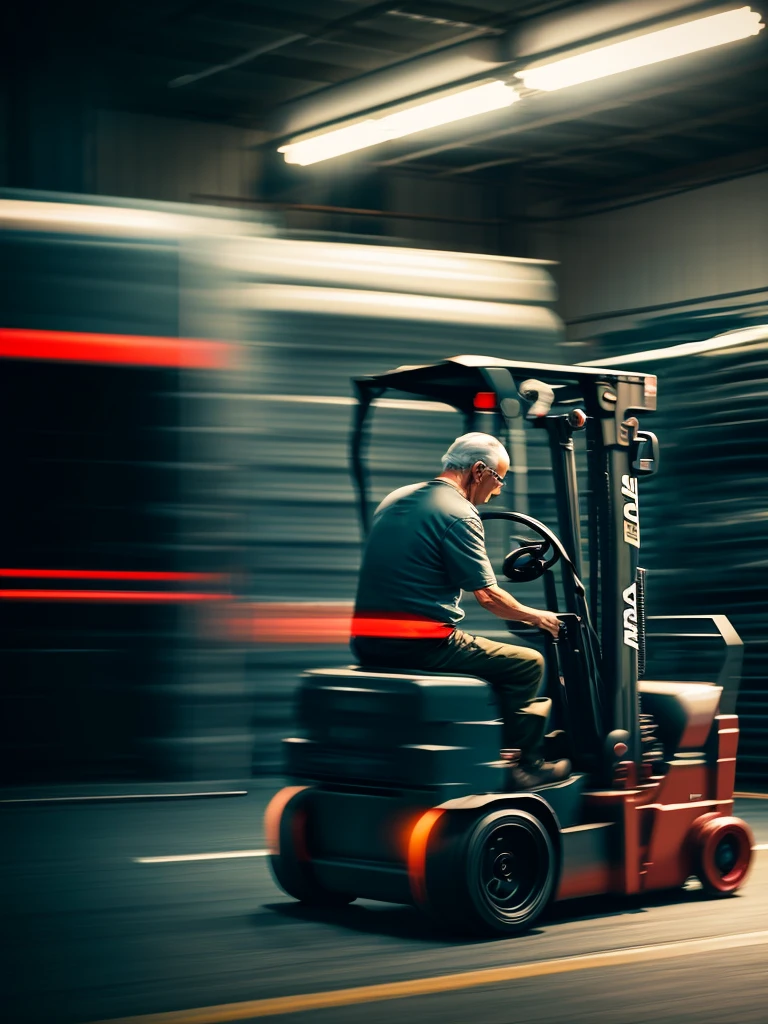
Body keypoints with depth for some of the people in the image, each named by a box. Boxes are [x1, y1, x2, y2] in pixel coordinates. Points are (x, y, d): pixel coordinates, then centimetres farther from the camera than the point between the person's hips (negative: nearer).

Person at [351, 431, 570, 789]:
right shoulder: (459, 514, -11)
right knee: (527, 664, 8)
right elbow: (487, 597, -10)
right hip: (422, 646, -9)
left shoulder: (393, 500, 15)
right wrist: (536, 617, 7)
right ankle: (523, 766, 15)